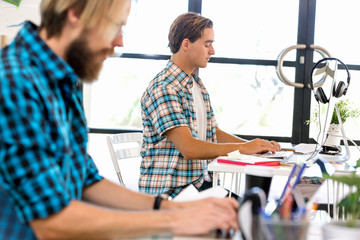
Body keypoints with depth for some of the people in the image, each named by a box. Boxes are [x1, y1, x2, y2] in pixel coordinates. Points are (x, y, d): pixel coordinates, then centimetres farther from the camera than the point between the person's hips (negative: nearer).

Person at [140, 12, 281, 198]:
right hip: (169, 190, -8)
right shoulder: (162, 88, -15)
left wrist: (256, 146, 6)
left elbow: (213, 134, 21)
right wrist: (242, 148, -20)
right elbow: (188, 148, -23)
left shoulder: (198, 86, 16)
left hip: (199, 181, 9)